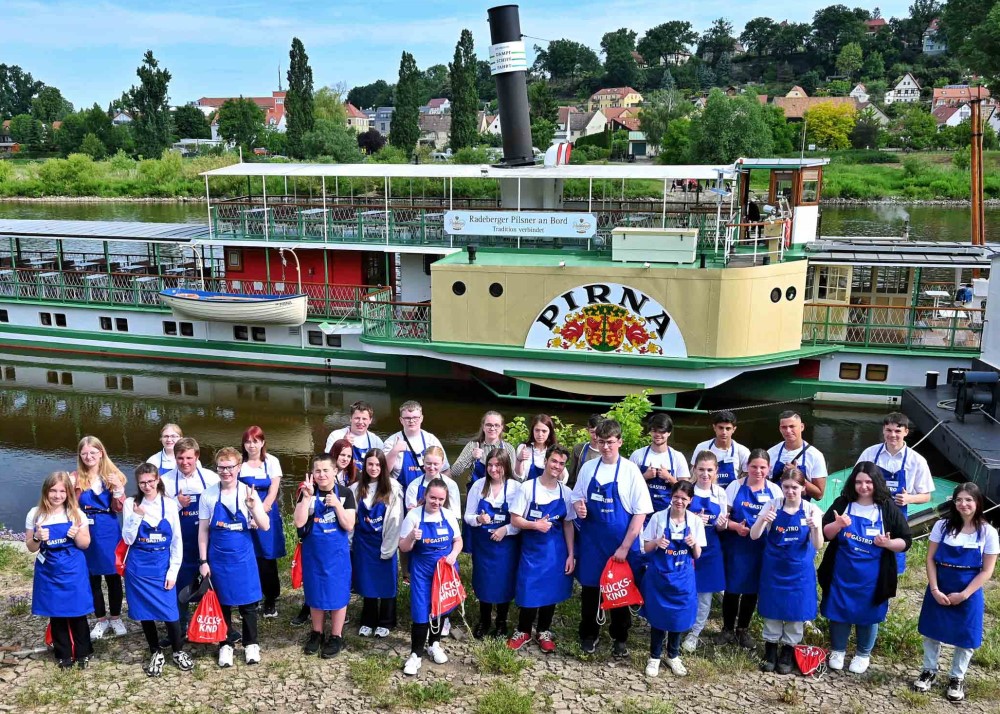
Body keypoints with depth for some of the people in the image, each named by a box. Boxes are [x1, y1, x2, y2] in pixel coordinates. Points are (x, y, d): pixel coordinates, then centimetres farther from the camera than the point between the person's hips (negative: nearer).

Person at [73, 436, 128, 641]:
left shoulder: (112, 476, -1)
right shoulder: (75, 478, -3)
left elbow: (118, 509, -3)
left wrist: (118, 488, -21)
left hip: (109, 533, 0)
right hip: (86, 533, 0)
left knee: (113, 576, 10)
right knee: (92, 578, 12)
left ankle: (115, 618, 27)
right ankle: (101, 619, 28)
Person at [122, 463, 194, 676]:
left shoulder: (169, 505, -2)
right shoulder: (131, 504, -2)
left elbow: (177, 541, 1)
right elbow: (128, 539, -6)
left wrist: (173, 571, -4)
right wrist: (136, 516, -20)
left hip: (162, 567, 0)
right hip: (138, 567, 1)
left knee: (170, 611, -2)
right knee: (144, 611, 8)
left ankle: (178, 652, 19)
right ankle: (156, 653, 26)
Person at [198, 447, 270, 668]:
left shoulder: (248, 493, -8)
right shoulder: (208, 495, -6)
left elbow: (265, 527, -11)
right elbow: (203, 530, 0)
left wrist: (253, 507, -28)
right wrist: (203, 561, -2)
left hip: (243, 558, -1)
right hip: (218, 558, 1)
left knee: (248, 603, 8)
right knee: (222, 602, 12)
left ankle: (251, 644, 25)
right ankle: (226, 644, 29)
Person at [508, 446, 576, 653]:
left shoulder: (566, 492, -1)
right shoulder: (527, 488, -10)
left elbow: (568, 525, 5)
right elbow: (515, 520, -8)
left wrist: (571, 555, 2)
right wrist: (535, 525, -25)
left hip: (556, 550, 3)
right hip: (531, 549, -2)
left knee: (551, 591, 10)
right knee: (528, 590, 3)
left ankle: (544, 632, 30)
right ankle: (523, 631, 25)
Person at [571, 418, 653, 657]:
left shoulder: (630, 470, -11)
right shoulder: (588, 468, 0)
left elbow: (640, 512, -10)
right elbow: (576, 498, 13)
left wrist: (625, 547, -13)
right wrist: (578, 507, -12)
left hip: (621, 543, -2)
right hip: (591, 540, 3)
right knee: (590, 588, 13)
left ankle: (620, 638, 32)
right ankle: (589, 635, 33)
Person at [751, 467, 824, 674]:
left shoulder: (811, 510, -8)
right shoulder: (773, 506, -8)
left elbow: (818, 545, -12)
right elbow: (754, 536, -13)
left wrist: (816, 527, -32)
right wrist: (762, 520, -33)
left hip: (799, 570, 0)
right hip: (774, 568, 0)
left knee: (796, 610, 10)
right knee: (772, 609, 11)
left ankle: (787, 654, 28)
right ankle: (770, 653, 28)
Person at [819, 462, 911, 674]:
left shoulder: (888, 508, -6)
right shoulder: (842, 503, -4)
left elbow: (905, 541, -2)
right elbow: (825, 534, -4)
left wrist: (888, 543, -22)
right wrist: (838, 525, -24)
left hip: (872, 576, -1)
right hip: (841, 573, 1)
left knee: (868, 614, 13)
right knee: (838, 611, 12)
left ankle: (863, 654, 34)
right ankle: (837, 651, 32)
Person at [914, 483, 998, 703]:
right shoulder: (942, 526, -6)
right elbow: (930, 559, -3)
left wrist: (964, 594, -13)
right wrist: (934, 590, -12)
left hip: (969, 594, -1)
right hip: (938, 589, 1)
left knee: (965, 637, 10)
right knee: (932, 632, 13)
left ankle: (957, 678, 30)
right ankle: (929, 671, 32)